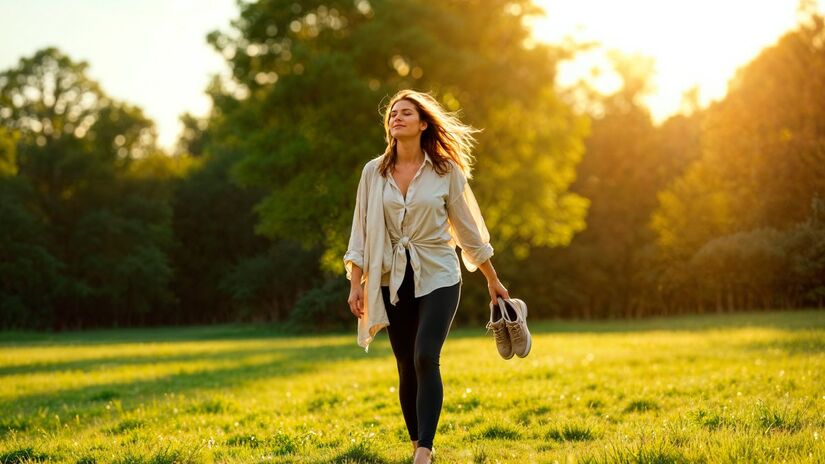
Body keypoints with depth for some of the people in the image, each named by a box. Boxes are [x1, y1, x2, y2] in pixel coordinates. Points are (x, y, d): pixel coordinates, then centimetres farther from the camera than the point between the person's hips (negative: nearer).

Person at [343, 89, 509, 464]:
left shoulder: (446, 171, -2)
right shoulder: (373, 172, 2)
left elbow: (467, 227, 6)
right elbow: (360, 232, 4)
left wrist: (493, 281, 10)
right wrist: (356, 285, -2)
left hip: (438, 277, -2)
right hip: (393, 281, 2)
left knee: (426, 359, -17)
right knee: (407, 368, 5)